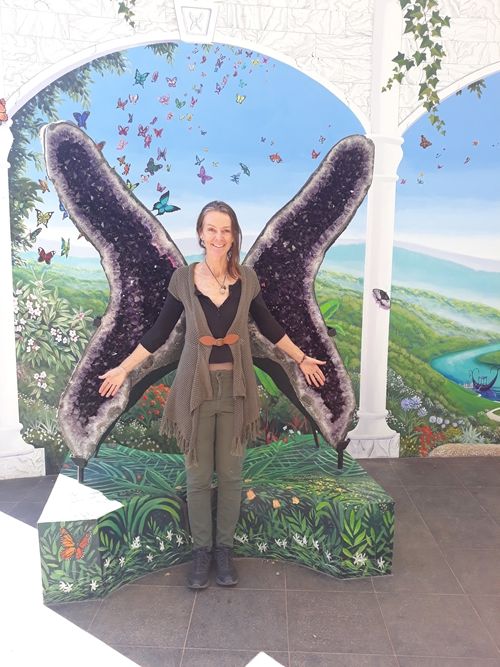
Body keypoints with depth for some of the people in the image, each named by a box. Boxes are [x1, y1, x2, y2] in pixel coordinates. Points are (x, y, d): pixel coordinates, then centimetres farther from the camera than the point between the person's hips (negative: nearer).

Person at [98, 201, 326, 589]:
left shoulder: (247, 278, -2)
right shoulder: (183, 279, -6)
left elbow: (268, 326, 11)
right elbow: (160, 331, 2)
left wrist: (302, 359, 14)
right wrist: (124, 368, 2)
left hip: (236, 387, 1)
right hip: (196, 387, -1)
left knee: (231, 474, 11)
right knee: (198, 476, 10)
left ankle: (225, 547, 30)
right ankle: (202, 549, 29)